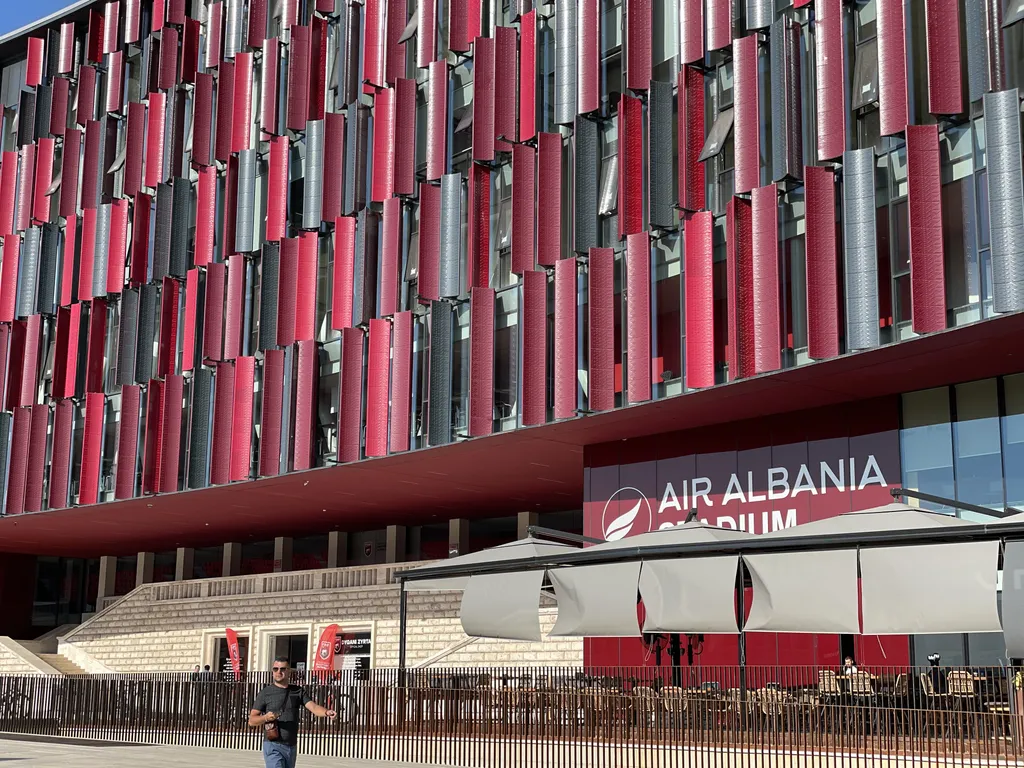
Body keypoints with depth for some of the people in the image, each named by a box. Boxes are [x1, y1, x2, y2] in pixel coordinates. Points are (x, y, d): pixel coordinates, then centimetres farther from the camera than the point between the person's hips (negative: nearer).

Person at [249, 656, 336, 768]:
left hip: (291, 747, 5)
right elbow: (251, 721, -2)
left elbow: (313, 707, -6)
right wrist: (266, 718, -24)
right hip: (273, 746, -5)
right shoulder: (265, 693, -1)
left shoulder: (297, 692, 8)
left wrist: (327, 712, -28)